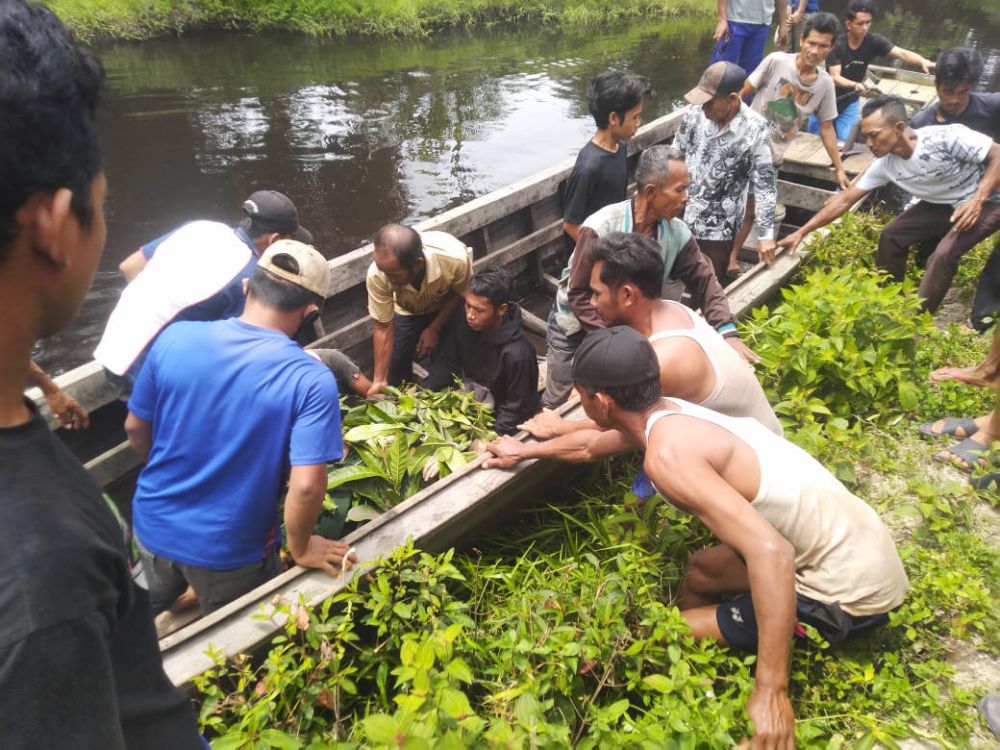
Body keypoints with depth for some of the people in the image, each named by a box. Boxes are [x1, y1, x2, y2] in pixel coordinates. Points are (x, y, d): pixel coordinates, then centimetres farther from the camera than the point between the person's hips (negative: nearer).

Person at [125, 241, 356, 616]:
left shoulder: (175, 338, -13)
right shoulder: (311, 381, -25)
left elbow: (136, 430, -2)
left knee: (148, 610, 37)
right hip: (228, 554, -3)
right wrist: (300, 549, -9)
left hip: (153, 525, 4)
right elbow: (307, 486, -29)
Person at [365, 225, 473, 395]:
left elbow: (460, 293, -18)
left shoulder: (455, 259, -44)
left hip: (447, 307, -1)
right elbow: (384, 327, -24)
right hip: (408, 311, 1)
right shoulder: (377, 275, -39)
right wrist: (379, 380, -23)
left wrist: (434, 329, -17)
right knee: (397, 361, 3)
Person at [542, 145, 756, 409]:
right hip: (575, 325, -4)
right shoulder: (600, 228, -32)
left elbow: (703, 280, -11)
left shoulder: (677, 233, -17)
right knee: (557, 401, 10)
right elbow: (579, 294, -27)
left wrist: (727, 331, -25)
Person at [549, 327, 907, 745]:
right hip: (854, 550, 10)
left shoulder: (668, 454, -25)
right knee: (700, 571, 27)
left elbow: (771, 553, -34)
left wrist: (770, 691, -31)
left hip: (852, 586, -10)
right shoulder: (669, 413, 5)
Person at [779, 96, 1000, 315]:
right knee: (891, 235, -1)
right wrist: (802, 232, -11)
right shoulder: (884, 164, -14)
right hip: (942, 204, 6)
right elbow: (844, 200, -9)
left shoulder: (948, 138, -33)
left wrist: (977, 199, -36)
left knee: (943, 254, -24)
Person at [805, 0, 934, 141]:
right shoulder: (837, 44, -22)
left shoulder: (873, 41, -16)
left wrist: (923, 61, -47)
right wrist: (855, 85, -50)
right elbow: (834, 77, -30)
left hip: (850, 102, 2)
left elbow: (902, 54, -27)